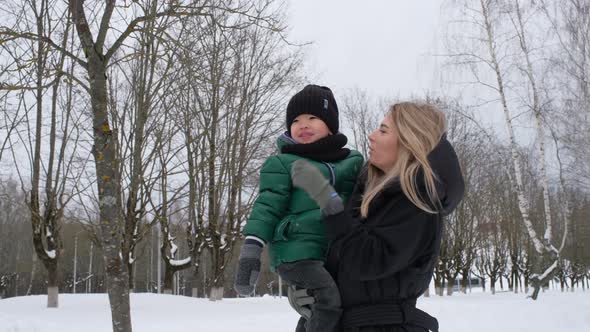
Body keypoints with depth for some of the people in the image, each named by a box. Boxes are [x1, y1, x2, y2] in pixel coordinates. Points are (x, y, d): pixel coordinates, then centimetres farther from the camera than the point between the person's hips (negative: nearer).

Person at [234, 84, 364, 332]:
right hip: (297, 250, -6)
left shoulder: (352, 160, 13)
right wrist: (251, 247, -14)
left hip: (336, 253, 6)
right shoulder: (282, 163, -1)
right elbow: (267, 207, -6)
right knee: (328, 297, -25)